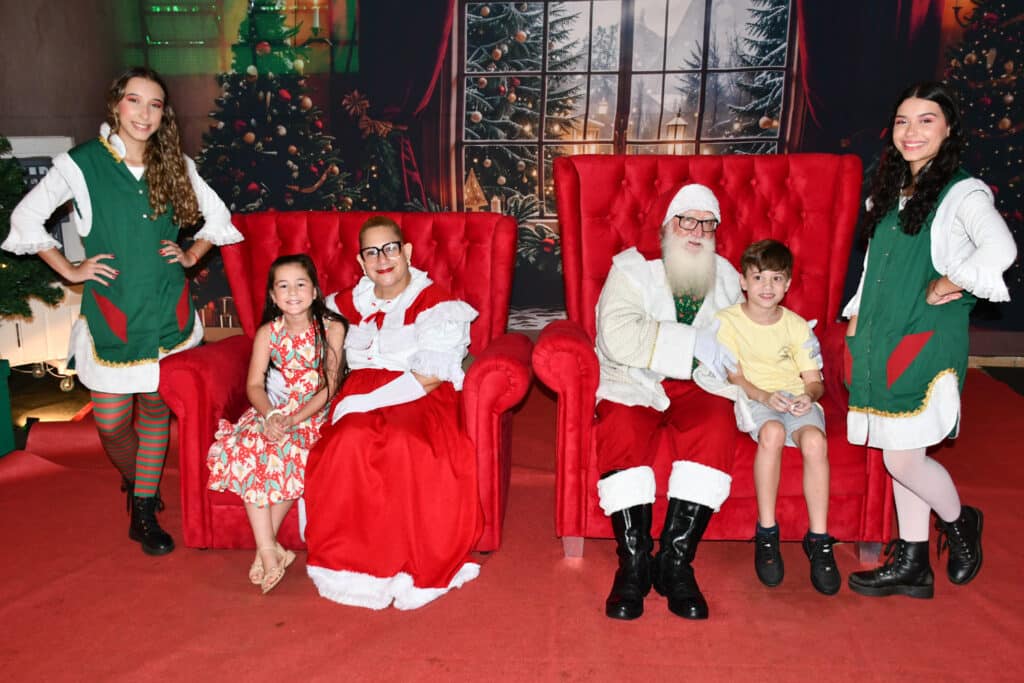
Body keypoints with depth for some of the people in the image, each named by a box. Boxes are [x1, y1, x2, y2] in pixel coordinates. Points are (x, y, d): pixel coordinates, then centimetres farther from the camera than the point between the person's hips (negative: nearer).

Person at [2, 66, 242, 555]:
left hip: (167, 309, 2)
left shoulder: (175, 165, 5)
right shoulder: (81, 164, -3)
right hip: (111, 311, -2)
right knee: (111, 421, 1)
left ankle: (144, 513, 20)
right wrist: (70, 270, -1)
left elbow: (217, 216, 17)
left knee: (156, 408, 7)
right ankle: (133, 479, 34)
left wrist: (191, 256, 4)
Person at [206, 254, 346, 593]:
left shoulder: (331, 328, -6)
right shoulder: (267, 333, 3)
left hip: (314, 413, -3)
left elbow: (329, 386, -10)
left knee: (289, 452, -30)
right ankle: (269, 551, -22)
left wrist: (294, 420, -22)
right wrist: (270, 415, -23)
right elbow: (254, 384, -2)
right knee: (246, 450, -24)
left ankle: (265, 547, -13)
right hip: (272, 410, 3)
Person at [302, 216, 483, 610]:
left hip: (421, 399, -3)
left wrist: (366, 401, -17)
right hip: (361, 396, 3)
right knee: (351, 440, -32)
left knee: (406, 444, -36)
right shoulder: (346, 304, 17)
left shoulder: (435, 303, 0)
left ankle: (414, 564, -19)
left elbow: (429, 378, -9)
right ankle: (354, 560, -19)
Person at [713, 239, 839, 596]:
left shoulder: (797, 325, 9)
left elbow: (814, 380, 6)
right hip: (753, 398, -2)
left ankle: (818, 538, -19)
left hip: (796, 397, 3)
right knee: (773, 432, -37)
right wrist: (764, 396, -23)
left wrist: (808, 396, -18)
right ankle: (766, 533, -23)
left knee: (815, 440, -31)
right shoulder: (728, 321, 2)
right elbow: (735, 376, -4)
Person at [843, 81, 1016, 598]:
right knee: (899, 457, 11)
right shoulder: (888, 191, 14)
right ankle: (911, 564, 23)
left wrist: (950, 284, -18)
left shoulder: (962, 193, -9)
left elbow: (1000, 249, -28)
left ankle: (960, 521, 25)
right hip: (881, 341, 7)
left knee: (902, 459, -6)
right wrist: (856, 320, 14)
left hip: (925, 342, -7)